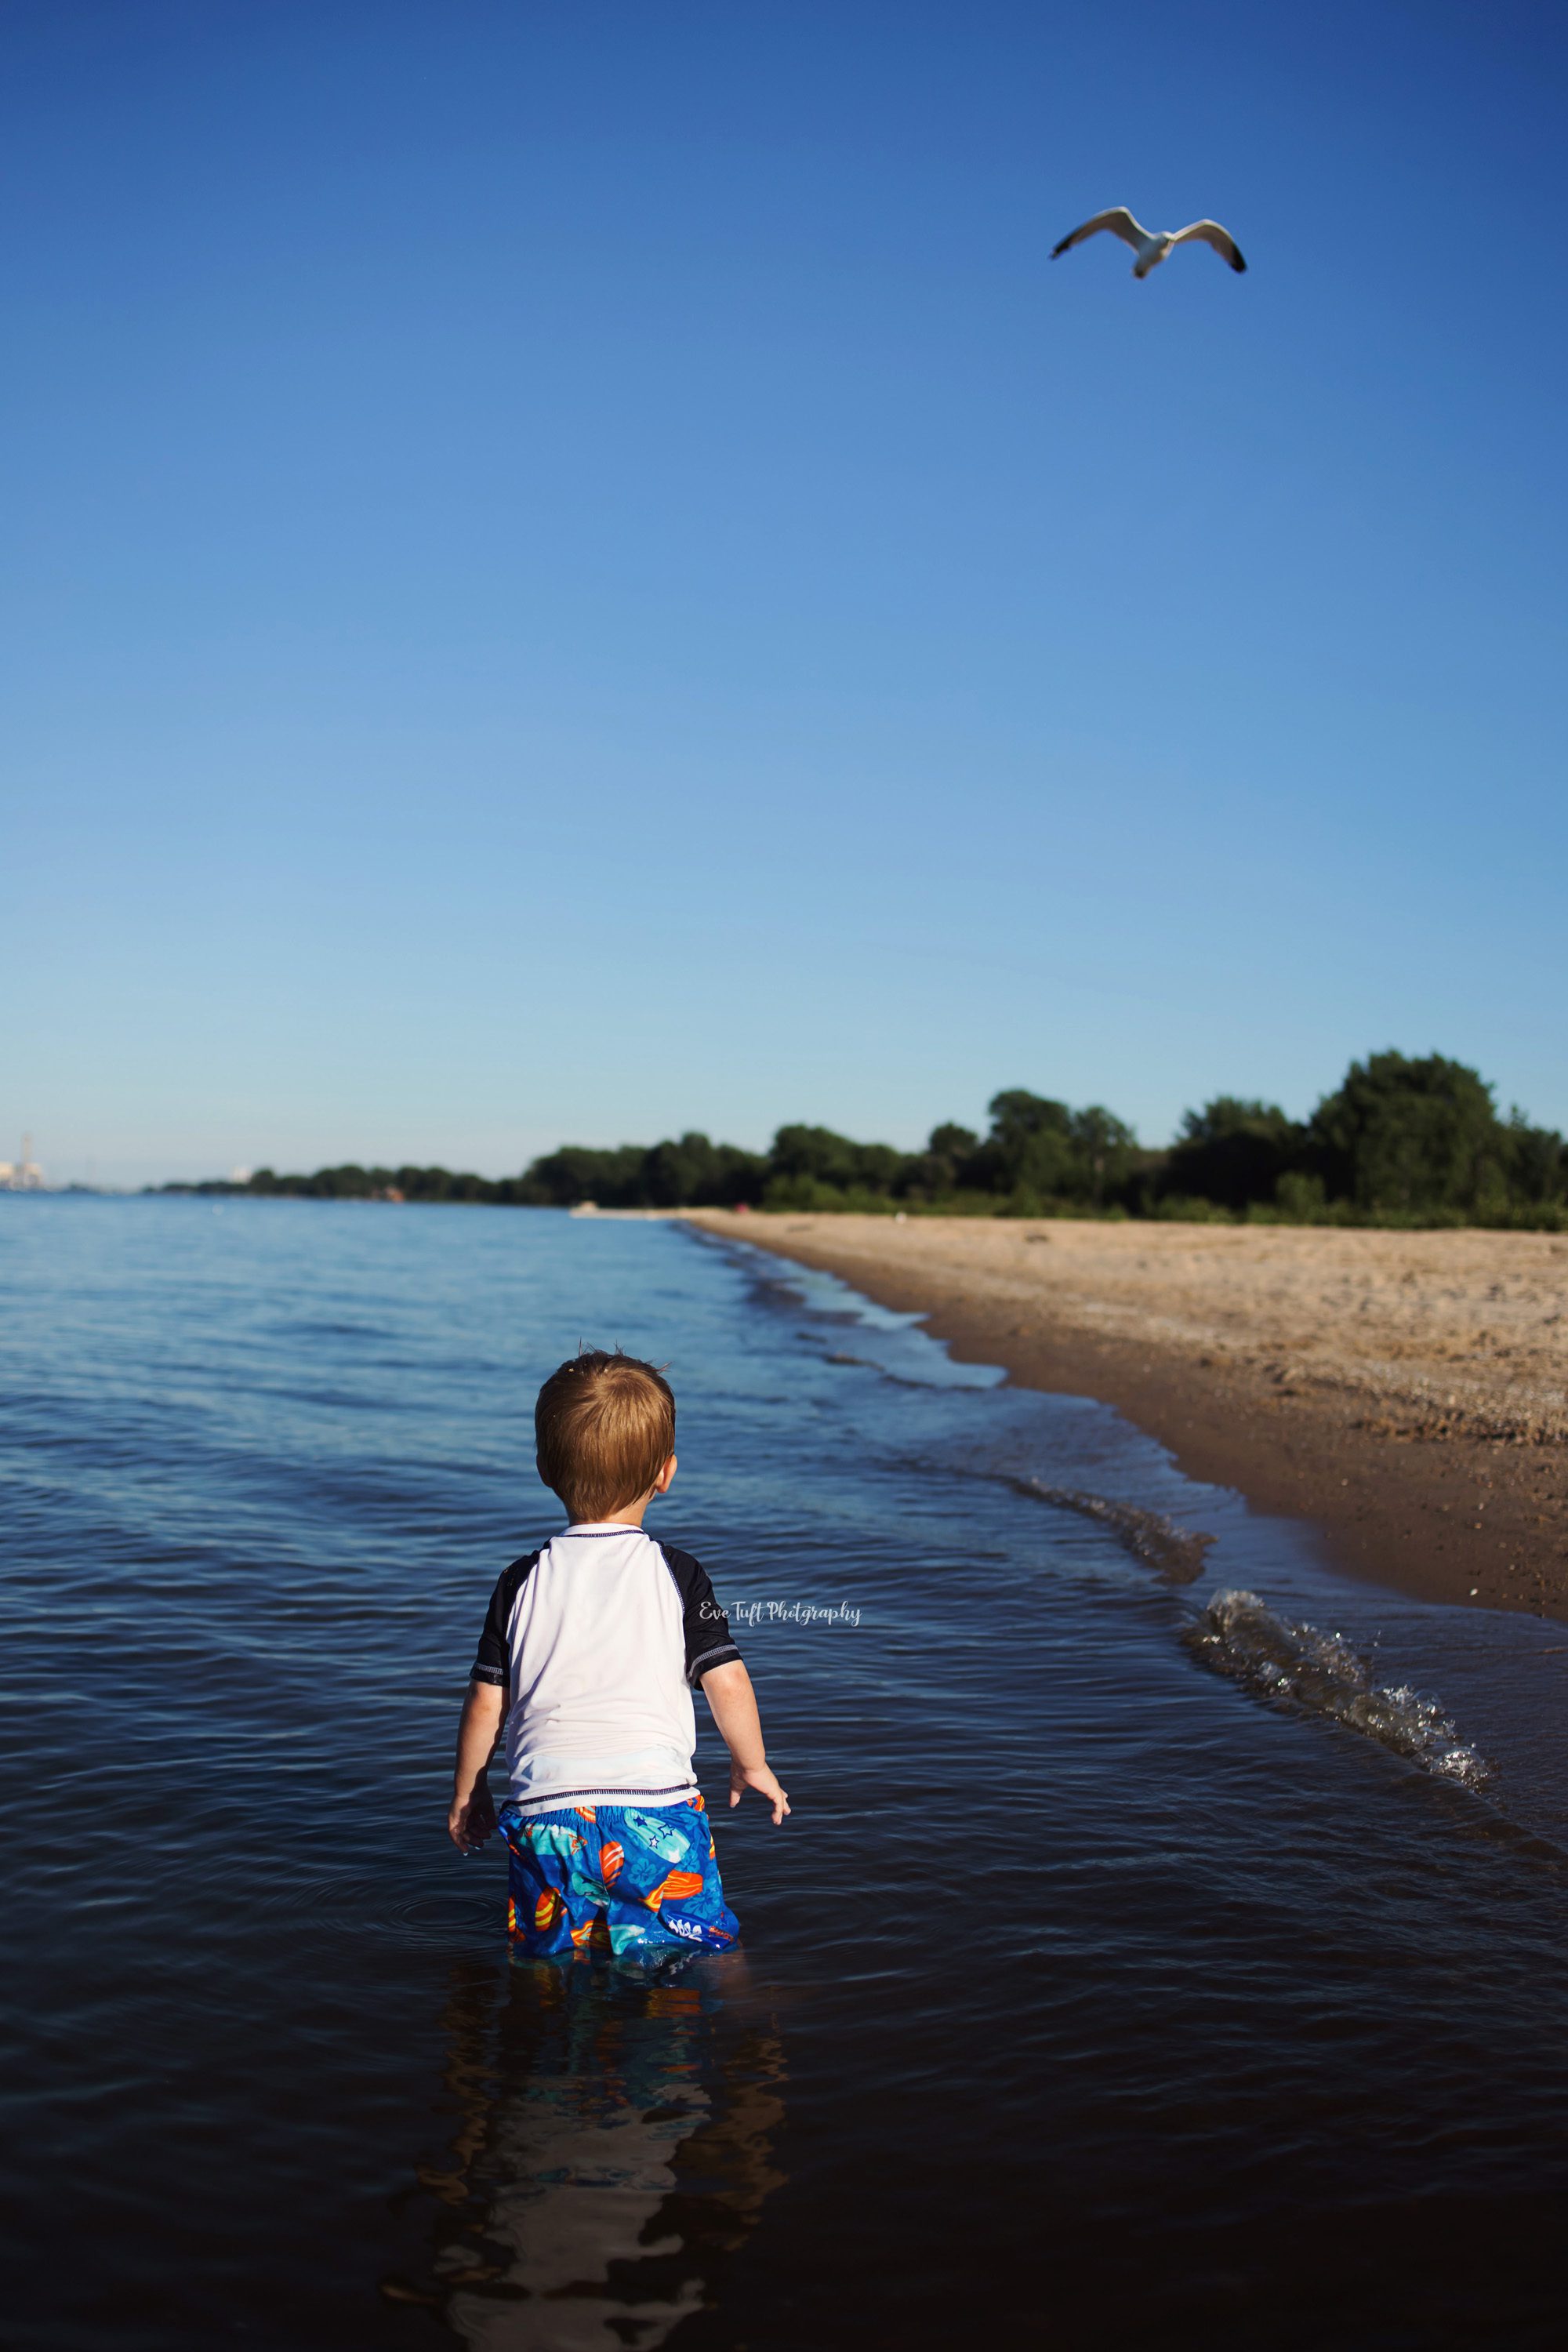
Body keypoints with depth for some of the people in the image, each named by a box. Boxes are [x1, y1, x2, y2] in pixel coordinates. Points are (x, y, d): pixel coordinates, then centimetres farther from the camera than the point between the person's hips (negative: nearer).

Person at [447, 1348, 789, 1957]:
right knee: (709, 1955, 5)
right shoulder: (676, 1574, 3)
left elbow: (486, 1701, 10)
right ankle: (639, 1934, -17)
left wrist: (467, 1793, 25)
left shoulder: (523, 1582, 8)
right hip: (655, 1806, -2)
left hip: (542, 1812, 2)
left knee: (548, 1953, 16)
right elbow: (728, 1683, 3)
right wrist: (752, 1765, 21)